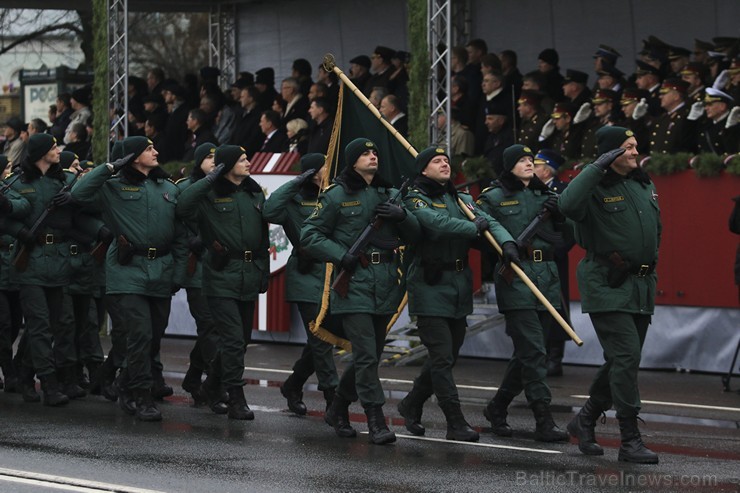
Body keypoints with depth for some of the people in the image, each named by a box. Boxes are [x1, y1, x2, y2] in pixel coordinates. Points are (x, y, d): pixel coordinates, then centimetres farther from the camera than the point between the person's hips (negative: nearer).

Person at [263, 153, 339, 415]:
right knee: (320, 339, -7)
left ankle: (293, 386, 29)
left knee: (320, 340, 11)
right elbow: (270, 210, -20)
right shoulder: (296, 201, -3)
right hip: (308, 278, -5)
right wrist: (295, 184, -17)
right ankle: (333, 398, -5)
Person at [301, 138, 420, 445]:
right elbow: (310, 236, 0)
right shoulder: (336, 196, -1)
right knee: (366, 356, -12)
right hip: (354, 283, -6)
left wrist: (401, 215, -7)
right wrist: (342, 256, -13)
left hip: (385, 286, 6)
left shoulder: (388, 194, 14)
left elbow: (414, 235, 14)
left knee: (369, 354, 12)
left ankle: (338, 410, 29)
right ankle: (376, 421, -10)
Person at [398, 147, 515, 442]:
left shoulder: (462, 199, 15)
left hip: (459, 285, 7)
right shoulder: (415, 200, -5)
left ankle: (411, 406, 30)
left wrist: (507, 243, -18)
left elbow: (489, 221, 1)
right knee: (442, 357, -9)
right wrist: (474, 227, -14)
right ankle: (456, 424, -8)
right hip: (430, 287, -7)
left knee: (447, 356, 13)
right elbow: (439, 224, -24)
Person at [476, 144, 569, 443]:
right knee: (534, 352, -12)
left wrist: (558, 214, 0)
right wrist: (502, 246, -18)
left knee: (527, 353, 11)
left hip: (546, 277, 6)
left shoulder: (545, 195, 17)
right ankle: (544, 422, -13)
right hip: (514, 279, -6)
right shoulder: (493, 198, 1)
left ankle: (497, 408, 28)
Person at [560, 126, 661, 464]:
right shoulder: (596, 187, -10)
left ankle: (585, 421, 29)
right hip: (608, 286, -8)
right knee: (626, 356, -14)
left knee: (622, 361, 12)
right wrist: (598, 167, -29)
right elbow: (568, 206, -33)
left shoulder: (644, 185, 14)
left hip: (641, 285, 8)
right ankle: (630, 441, -11)